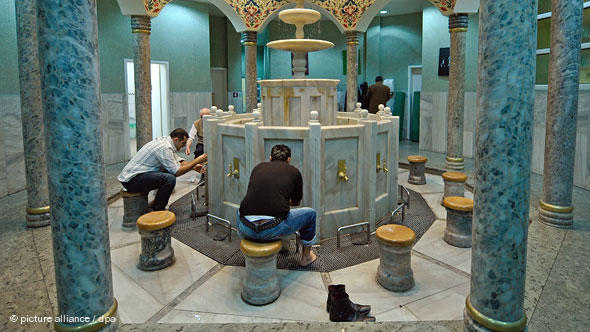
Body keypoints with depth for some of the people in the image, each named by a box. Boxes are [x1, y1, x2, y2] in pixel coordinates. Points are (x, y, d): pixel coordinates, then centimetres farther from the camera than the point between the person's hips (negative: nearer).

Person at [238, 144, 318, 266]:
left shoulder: (258, 167, 17)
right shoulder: (293, 171, 11)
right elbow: (296, 202, 26)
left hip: (246, 228, 4)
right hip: (273, 229, -3)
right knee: (310, 213, 23)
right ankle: (306, 256, 38)